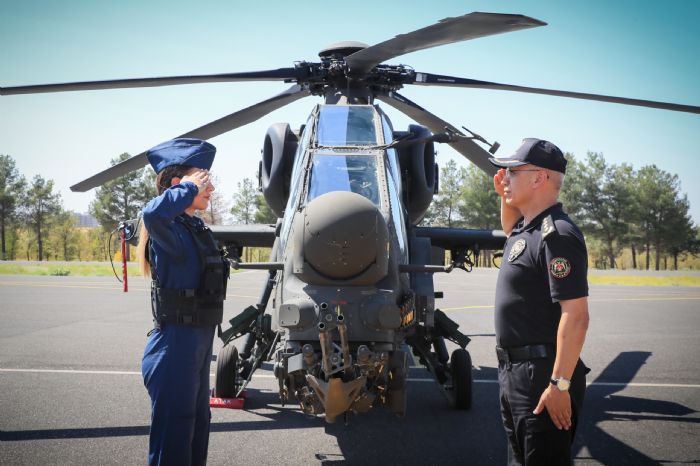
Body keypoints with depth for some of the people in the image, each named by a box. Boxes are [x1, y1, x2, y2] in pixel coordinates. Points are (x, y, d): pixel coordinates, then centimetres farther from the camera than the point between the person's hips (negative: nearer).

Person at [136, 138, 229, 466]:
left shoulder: (196, 228, 10)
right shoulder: (171, 231, -18)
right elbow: (153, 214, -42)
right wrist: (190, 187, -29)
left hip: (198, 343, 10)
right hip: (174, 344, -10)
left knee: (197, 424, 22)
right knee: (173, 440, -4)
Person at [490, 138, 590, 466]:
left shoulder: (557, 235, -19)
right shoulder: (527, 227, 11)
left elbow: (576, 316, -24)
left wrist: (560, 385, -26)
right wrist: (505, 197, 20)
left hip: (542, 376, -10)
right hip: (514, 371, 10)